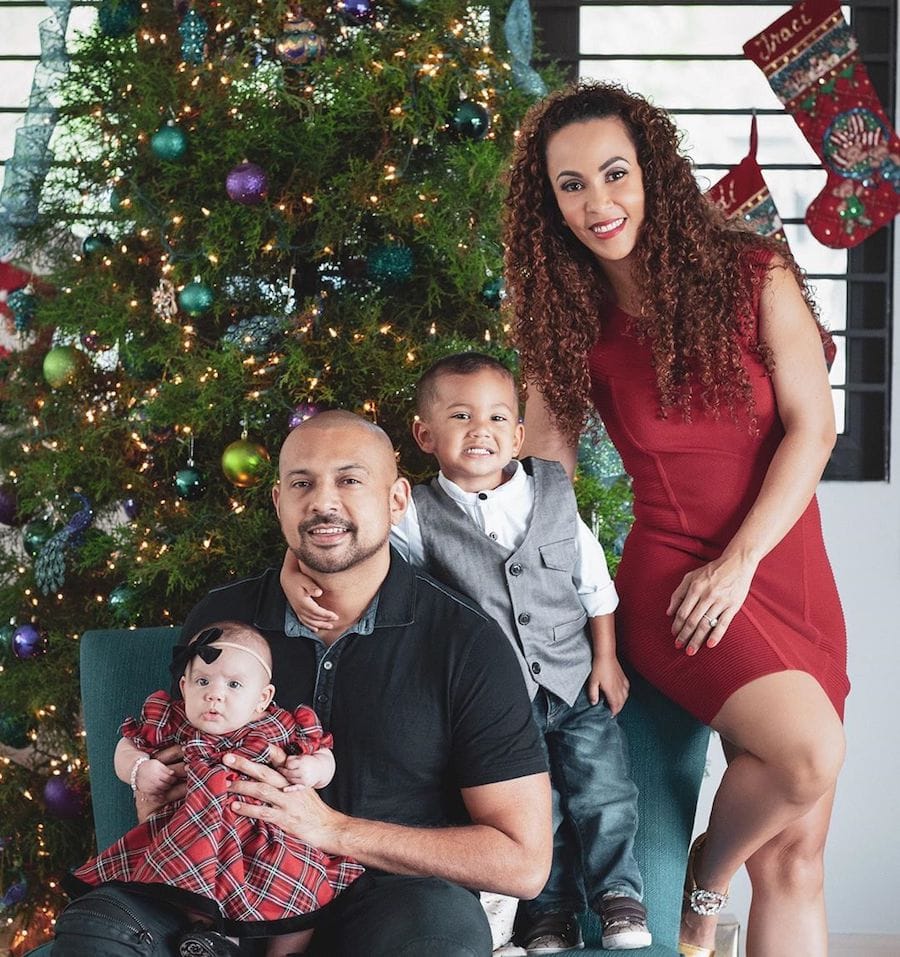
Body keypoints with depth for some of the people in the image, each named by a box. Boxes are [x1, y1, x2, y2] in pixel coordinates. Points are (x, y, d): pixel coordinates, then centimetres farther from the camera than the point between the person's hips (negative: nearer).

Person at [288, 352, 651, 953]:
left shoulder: (555, 494, 1)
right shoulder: (419, 518, -7)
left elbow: (596, 585, 8)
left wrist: (606, 660, 7)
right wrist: (301, 577, -32)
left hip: (578, 685, 2)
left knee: (603, 790, 0)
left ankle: (618, 893, 20)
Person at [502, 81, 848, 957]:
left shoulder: (753, 273, -3)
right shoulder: (566, 320, 2)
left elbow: (811, 427, -6)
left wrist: (739, 562, -12)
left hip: (788, 573, 1)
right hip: (673, 576, -1)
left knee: (793, 856, 1)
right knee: (806, 752, -27)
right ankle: (701, 883, 0)